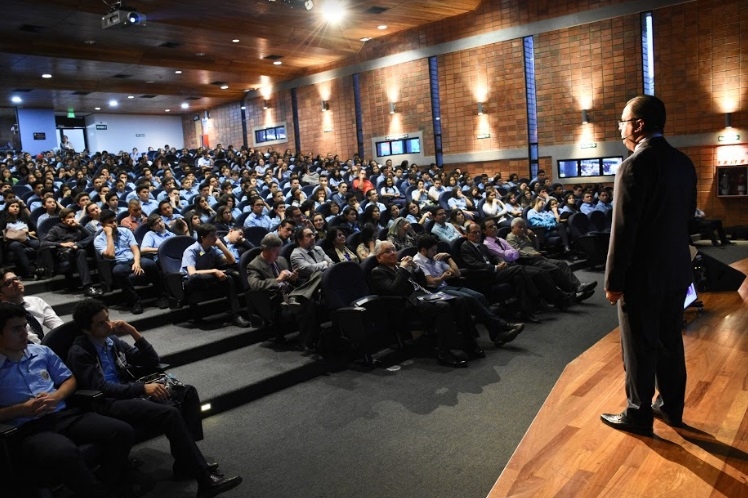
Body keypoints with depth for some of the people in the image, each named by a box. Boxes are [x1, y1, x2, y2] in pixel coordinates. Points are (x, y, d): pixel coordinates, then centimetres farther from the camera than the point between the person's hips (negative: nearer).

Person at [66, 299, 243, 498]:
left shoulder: (113, 340, 13)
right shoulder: (79, 353, -6)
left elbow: (152, 363, 12)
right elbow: (102, 389, -17)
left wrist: (135, 333, 1)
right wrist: (143, 388, -25)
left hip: (129, 393, 8)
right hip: (107, 405, -8)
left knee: (188, 393, -11)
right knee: (169, 414, -31)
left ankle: (185, 462, -8)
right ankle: (205, 479, -26)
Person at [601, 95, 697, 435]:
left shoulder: (634, 165, -19)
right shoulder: (683, 162, 6)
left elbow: (623, 231, -20)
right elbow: (688, 215, 13)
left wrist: (613, 281, -14)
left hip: (642, 274, -8)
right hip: (675, 269, 8)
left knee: (639, 349, 5)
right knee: (669, 342, 18)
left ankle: (638, 416, 18)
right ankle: (671, 407, 32)